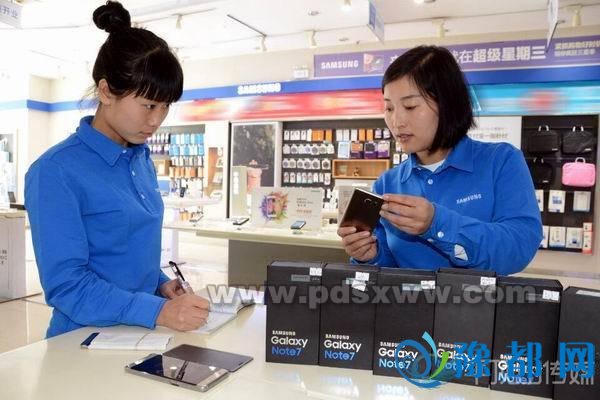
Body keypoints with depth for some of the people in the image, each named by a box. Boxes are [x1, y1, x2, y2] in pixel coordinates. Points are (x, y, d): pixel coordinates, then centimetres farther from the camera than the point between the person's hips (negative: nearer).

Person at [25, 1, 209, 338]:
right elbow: (65, 285, -17)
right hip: (87, 341, -5)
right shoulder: (56, 172, -14)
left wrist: (162, 285, 1)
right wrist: (159, 311, -24)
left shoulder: (143, 159, 6)